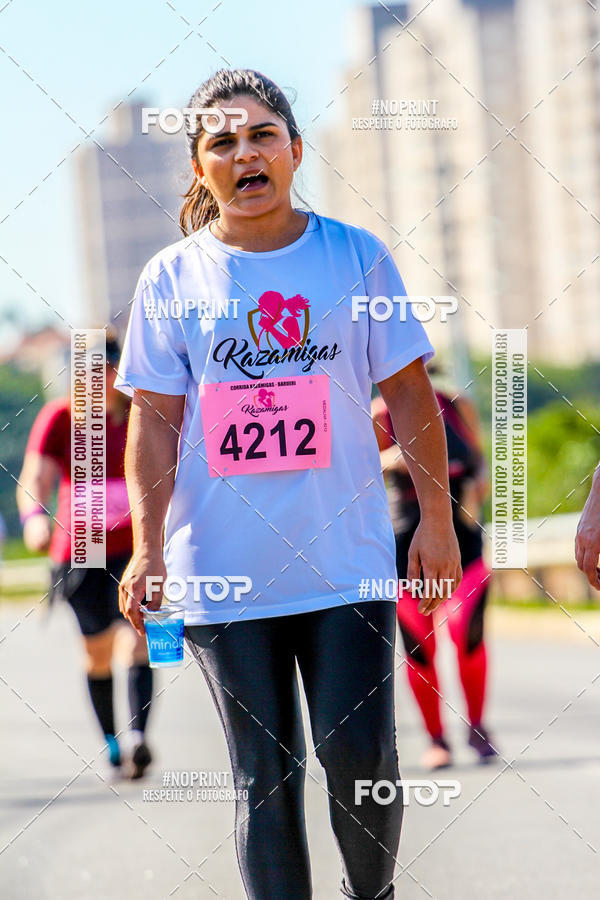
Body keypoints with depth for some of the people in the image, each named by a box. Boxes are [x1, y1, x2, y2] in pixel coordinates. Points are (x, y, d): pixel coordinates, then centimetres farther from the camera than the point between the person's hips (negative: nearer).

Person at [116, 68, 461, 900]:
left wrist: (437, 517, 3)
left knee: (361, 758, -4)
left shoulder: (356, 255, 4)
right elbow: (155, 419, 3)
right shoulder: (172, 278, 3)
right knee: (265, 776, 3)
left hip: (348, 561, 0)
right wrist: (147, 547, -4)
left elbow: (409, 393, 6)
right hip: (224, 573, 0)